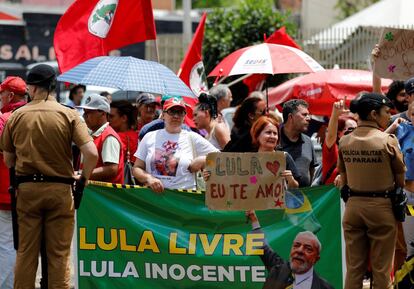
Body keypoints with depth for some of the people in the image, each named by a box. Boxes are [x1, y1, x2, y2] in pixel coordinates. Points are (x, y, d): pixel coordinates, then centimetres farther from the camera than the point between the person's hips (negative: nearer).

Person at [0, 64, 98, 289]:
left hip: (27, 188, 1)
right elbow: (91, 153, -13)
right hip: (60, 188, -1)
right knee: (59, 254, 4)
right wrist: (84, 179, 4)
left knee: (26, 252, 8)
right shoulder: (69, 115, -5)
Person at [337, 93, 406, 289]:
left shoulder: (344, 142, 1)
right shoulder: (388, 141, -12)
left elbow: (343, 177, 8)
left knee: (354, 267, 10)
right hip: (381, 206, -4)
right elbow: (400, 178, -4)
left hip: (353, 205, 4)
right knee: (381, 268, 4)